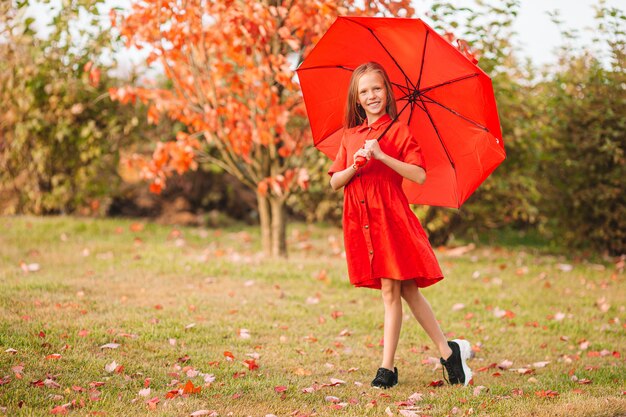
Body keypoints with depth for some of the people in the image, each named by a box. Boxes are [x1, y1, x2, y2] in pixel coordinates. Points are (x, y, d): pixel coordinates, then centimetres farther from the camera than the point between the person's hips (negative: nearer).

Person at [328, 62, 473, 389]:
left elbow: (419, 175, -11)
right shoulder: (350, 135, 14)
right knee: (407, 291, 6)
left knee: (391, 291, -6)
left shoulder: (398, 131, 0)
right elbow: (334, 181, 10)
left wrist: (382, 156, -18)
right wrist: (354, 167, -9)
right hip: (360, 220, 5)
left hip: (390, 216, -5)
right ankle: (449, 351, 14)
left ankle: (387, 367, -1)